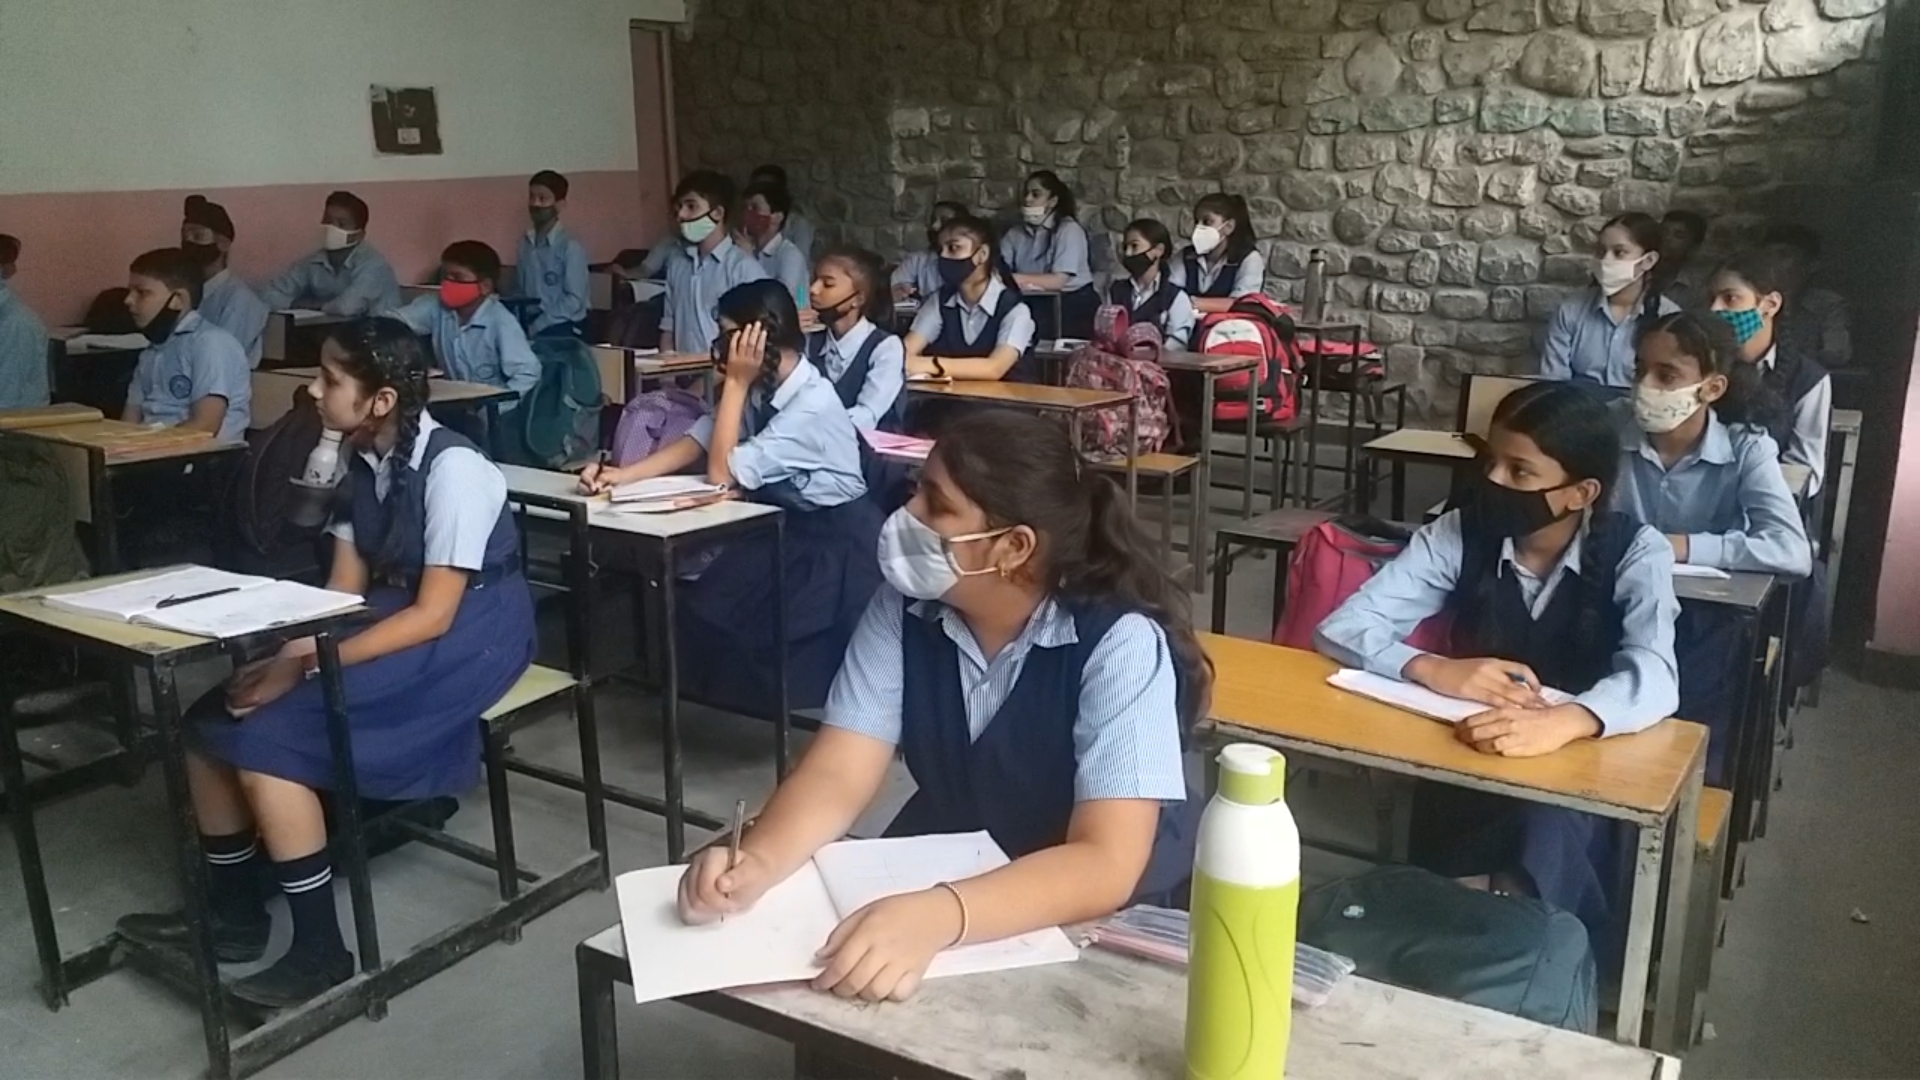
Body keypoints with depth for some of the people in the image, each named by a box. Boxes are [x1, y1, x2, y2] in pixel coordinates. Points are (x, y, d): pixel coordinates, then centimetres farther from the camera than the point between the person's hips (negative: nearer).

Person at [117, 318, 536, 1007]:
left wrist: (306, 667, -25)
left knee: (268, 738, -20)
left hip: (468, 634, -8)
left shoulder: (453, 469, -22)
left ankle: (321, 950, -7)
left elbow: (434, 614, -24)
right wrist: (285, 656, -13)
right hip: (394, 616, 8)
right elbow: (345, 586, 5)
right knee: (215, 719, -3)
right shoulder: (362, 462, 3)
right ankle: (234, 916, 14)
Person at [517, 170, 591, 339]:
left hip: (563, 330, -4)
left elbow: (574, 301, -12)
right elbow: (522, 291, 14)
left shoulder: (571, 246, -9)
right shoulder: (525, 242, 10)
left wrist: (536, 326, -14)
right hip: (531, 329, 4)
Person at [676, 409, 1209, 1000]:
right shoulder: (904, 607, -11)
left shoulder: (1121, 642, -25)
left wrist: (937, 917, -48)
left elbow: (1105, 865, -33)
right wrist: (755, 864, -33)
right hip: (946, 871, 4)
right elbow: (837, 774, -13)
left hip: (1104, 917, -4)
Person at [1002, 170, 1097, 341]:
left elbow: (1058, 281, -16)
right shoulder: (1015, 233, 9)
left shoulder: (1069, 229, -6)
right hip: (1037, 304, 4)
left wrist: (1013, 278, -24)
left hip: (1074, 305, -4)